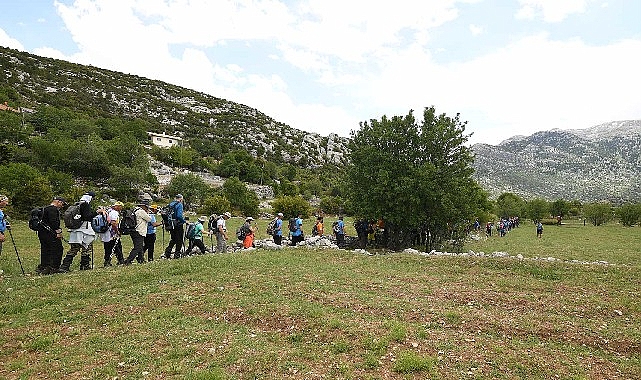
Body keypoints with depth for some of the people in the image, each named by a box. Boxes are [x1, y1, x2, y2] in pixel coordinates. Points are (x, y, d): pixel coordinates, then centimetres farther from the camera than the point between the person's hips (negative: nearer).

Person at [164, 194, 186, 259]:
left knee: (173, 239, 19)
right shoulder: (179, 204, -12)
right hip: (179, 224, -7)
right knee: (179, 240, 4)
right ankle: (177, 255, 7)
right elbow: (179, 215, -23)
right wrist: (184, 220, -10)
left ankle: (167, 253, 12)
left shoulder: (170, 204, 10)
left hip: (172, 224, 7)